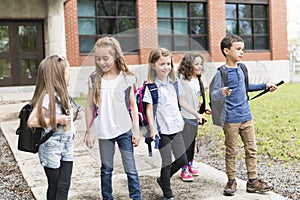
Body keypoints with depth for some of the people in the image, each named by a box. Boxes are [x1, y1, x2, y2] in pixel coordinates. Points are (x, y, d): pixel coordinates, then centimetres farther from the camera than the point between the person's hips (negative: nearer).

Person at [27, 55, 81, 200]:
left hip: (67, 144, 7)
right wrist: (57, 120, -23)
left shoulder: (62, 94, 8)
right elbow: (31, 121, -24)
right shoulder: (47, 97, -19)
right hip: (52, 146, -7)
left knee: (64, 185, 6)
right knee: (54, 185, 8)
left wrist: (72, 114, 8)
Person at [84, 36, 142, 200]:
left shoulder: (126, 78, -4)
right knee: (106, 169, 13)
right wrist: (89, 132, 4)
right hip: (104, 132, 1)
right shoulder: (94, 79, -1)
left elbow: (133, 105, 2)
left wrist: (136, 130, 0)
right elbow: (90, 107, 4)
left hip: (124, 131, -1)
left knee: (131, 169, 4)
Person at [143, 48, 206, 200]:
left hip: (175, 127, 6)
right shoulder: (151, 86, -10)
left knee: (182, 160, 9)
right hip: (162, 129, -6)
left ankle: (163, 179, 33)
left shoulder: (174, 82, 7)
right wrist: (152, 129, -22)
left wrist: (196, 114, 20)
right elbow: (149, 109, -12)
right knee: (167, 162, 2)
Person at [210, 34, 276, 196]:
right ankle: (231, 181, 18)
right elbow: (213, 95, -14)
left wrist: (264, 86, 25)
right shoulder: (222, 72, -11)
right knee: (231, 152, 4)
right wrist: (222, 93, -36)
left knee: (251, 149, 9)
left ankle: (252, 181, 19)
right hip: (231, 119, -6)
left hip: (246, 117, 6)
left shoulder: (241, 68, 9)